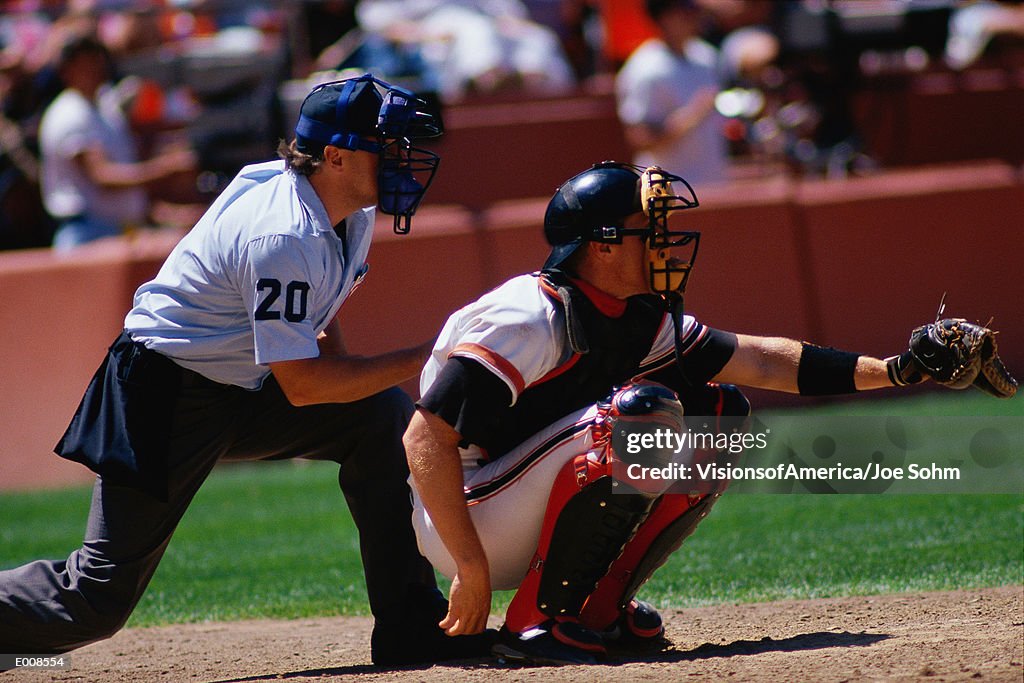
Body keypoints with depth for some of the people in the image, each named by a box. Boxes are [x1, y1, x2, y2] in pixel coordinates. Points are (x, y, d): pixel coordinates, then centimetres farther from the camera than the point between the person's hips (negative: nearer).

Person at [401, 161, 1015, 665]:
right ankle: (539, 620, -19)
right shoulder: (533, 318, -22)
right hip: (465, 524, -9)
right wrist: (472, 570, -28)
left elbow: (755, 359, 8)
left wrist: (892, 369, -1)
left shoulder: (641, 320, 4)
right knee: (642, 411, -28)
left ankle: (600, 606, 4)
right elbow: (426, 439, -26)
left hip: (534, 523, 9)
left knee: (721, 416, 5)